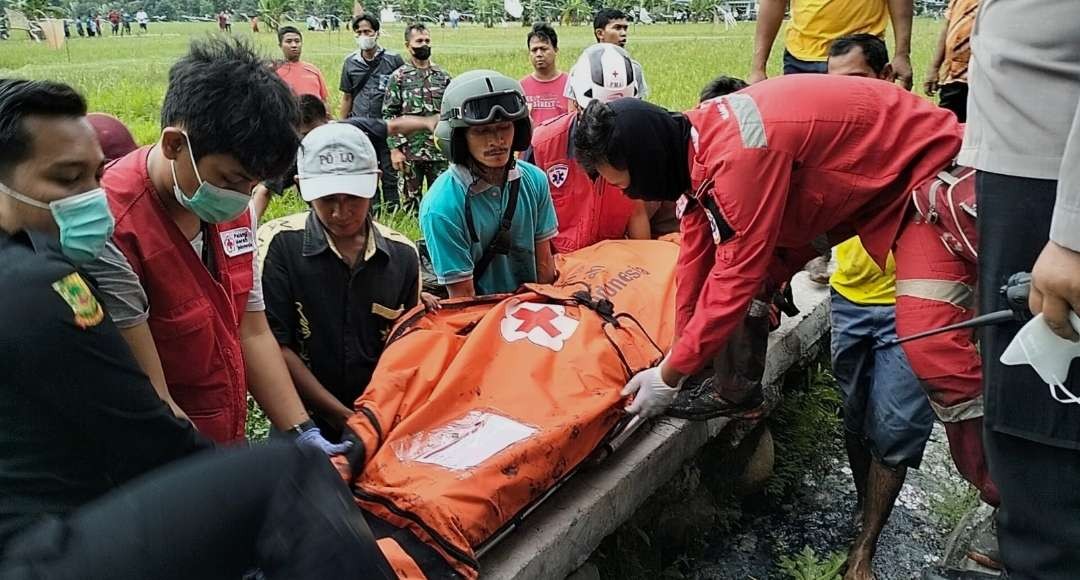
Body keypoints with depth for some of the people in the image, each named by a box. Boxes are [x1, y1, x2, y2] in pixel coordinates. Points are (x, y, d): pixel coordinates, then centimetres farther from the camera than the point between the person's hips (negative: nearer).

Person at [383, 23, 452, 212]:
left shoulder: (443, 76, 7)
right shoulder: (398, 77, -2)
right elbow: (389, 116, -4)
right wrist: (394, 149, -10)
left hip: (440, 151, 2)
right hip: (410, 152, -2)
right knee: (409, 200, 6)